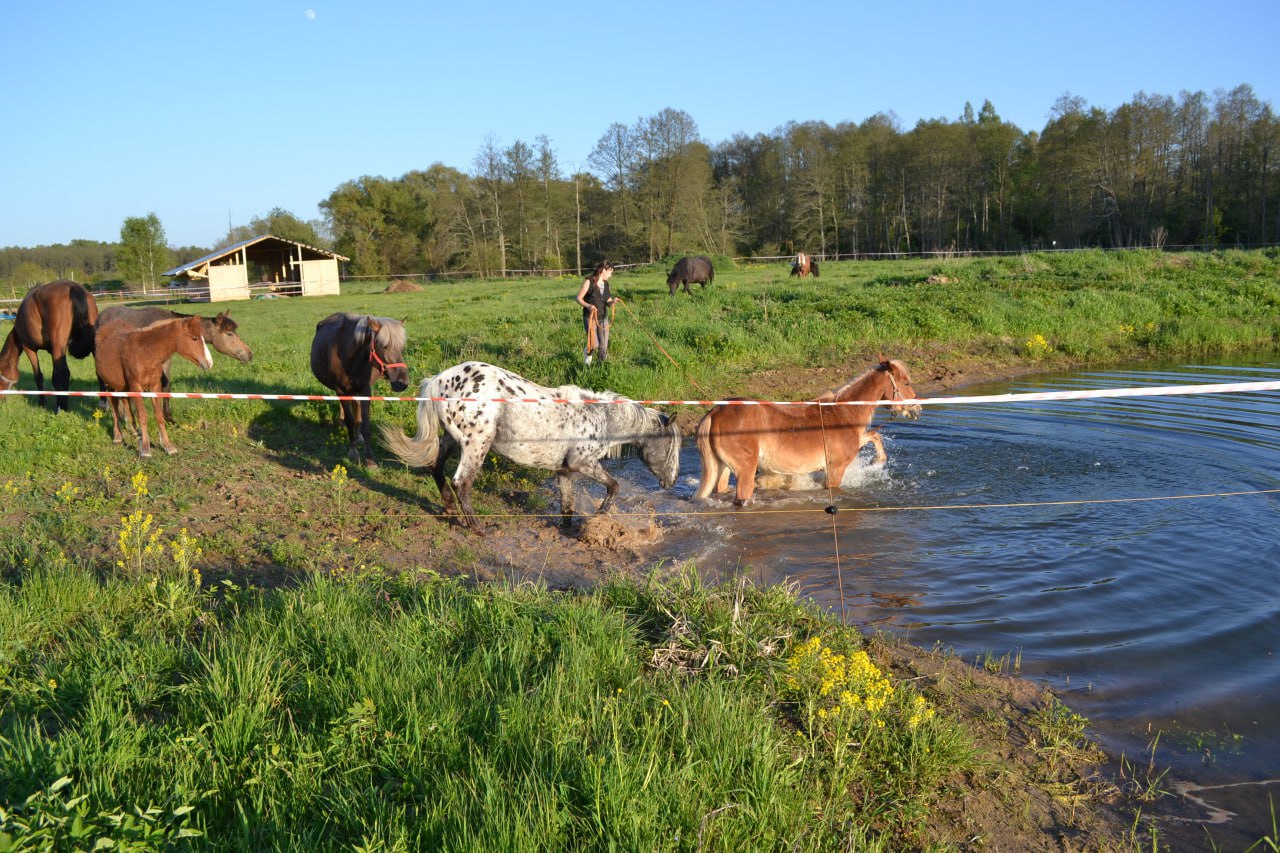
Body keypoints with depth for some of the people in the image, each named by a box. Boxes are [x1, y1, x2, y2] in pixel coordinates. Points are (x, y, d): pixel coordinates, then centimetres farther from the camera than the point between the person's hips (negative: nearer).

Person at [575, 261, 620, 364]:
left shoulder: (606, 284, 9)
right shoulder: (589, 282, -9)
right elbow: (579, 298, -7)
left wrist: (613, 301, -9)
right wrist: (588, 306, -25)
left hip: (603, 318, 6)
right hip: (590, 318, -5)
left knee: (604, 347, 0)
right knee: (594, 345, -18)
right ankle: (588, 352, 16)